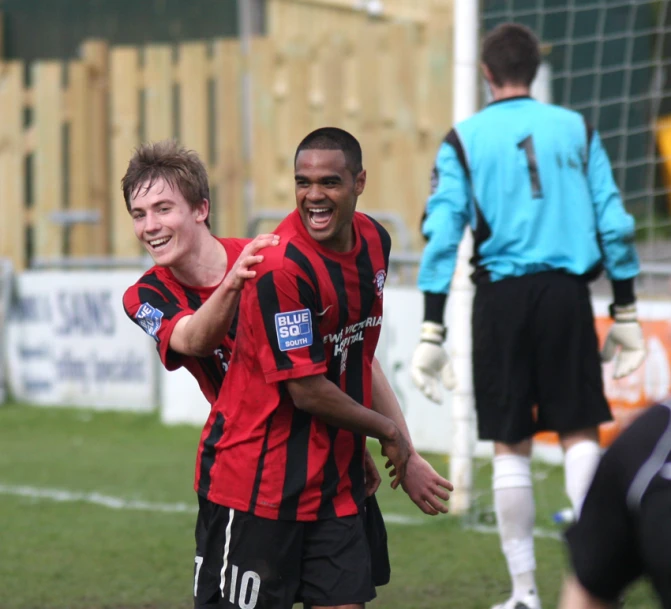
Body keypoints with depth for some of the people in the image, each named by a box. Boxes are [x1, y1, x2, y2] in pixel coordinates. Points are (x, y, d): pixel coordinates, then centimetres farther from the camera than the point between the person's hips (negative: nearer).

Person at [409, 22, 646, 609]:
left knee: (511, 444, 5)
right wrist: (625, 311, 11)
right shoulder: (576, 129, 7)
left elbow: (441, 234, -4)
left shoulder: (464, 140, 3)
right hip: (567, 293, 0)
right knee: (580, 432, 6)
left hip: (502, 296, 0)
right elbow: (614, 221, 5)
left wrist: (432, 332, -3)